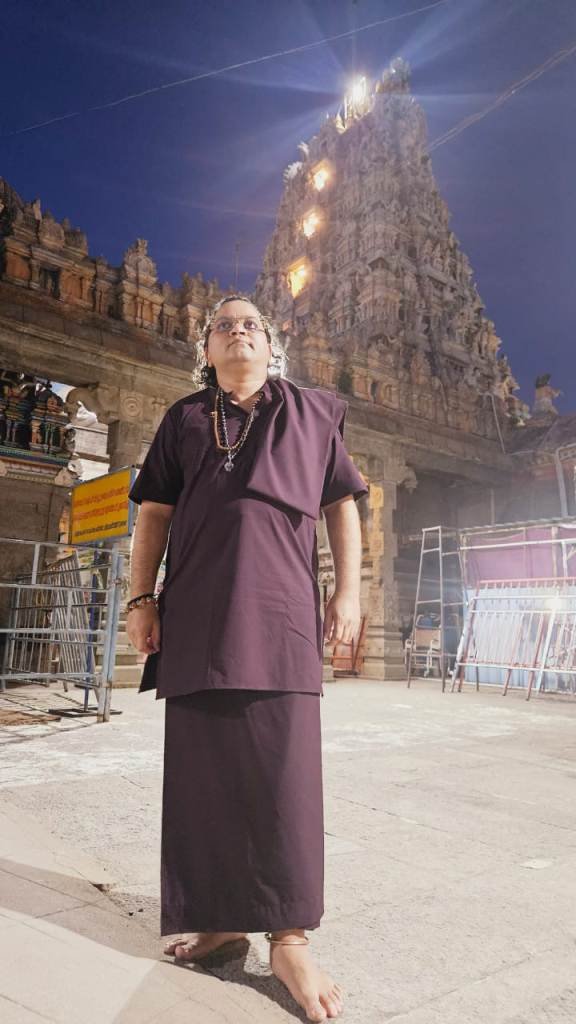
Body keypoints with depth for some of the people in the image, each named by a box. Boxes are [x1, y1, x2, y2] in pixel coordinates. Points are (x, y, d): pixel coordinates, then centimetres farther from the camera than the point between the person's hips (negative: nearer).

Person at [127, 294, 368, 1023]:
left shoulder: (313, 413, 15)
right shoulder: (183, 419, 17)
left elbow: (342, 506, 12)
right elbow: (154, 512, 12)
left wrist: (348, 590, 2)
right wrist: (141, 597, 2)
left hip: (280, 610, -1)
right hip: (195, 614, 2)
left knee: (283, 768, -3)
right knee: (203, 765, 5)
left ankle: (289, 939, 7)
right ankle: (219, 916, 19)